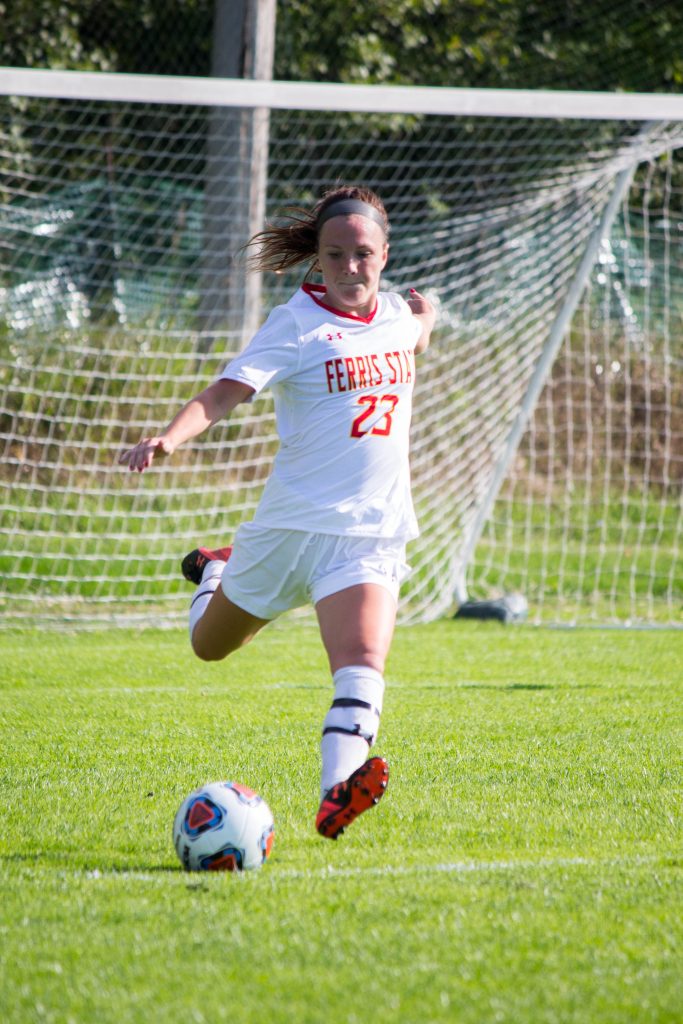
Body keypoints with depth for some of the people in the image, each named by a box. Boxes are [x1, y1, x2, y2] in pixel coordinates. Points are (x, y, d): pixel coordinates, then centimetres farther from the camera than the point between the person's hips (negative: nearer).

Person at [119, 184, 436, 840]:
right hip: (294, 518, -2)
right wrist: (169, 438, -40)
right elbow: (225, 393, -24)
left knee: (362, 664, -23)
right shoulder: (297, 324, -10)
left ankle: (336, 797, -36)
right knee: (211, 646, 19)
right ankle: (216, 572, 53)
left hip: (373, 531, 2)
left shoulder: (395, 315, 7)